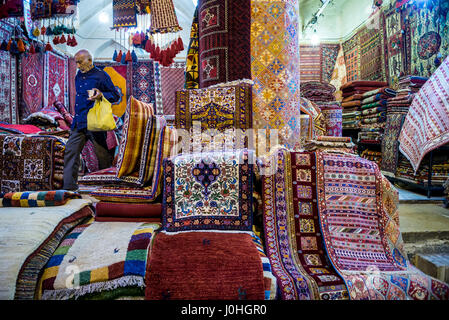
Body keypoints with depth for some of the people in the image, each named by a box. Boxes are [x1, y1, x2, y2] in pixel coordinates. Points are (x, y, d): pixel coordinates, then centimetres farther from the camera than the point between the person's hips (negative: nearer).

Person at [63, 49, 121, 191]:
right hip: (78, 122, 7)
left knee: (102, 153, 2)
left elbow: (116, 95, -3)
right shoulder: (78, 76, 17)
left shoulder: (101, 76, -3)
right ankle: (69, 186, 12)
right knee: (71, 151, 4)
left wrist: (101, 95, -21)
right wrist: (76, 117, 18)